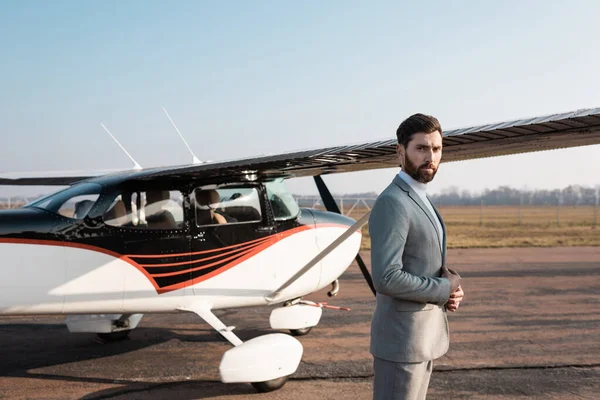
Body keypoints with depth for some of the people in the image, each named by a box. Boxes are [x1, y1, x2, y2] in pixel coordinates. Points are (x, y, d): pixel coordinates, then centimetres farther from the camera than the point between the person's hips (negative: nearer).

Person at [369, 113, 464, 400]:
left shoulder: (418, 200, 13)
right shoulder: (391, 203, -19)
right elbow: (386, 278, -28)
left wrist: (449, 291, 0)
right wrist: (445, 289, -14)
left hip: (422, 335, 10)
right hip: (401, 340, -10)